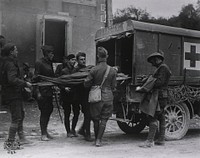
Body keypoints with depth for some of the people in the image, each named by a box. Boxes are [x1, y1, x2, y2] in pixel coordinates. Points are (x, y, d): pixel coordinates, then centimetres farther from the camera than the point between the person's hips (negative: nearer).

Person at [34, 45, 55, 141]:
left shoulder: (49, 63, 14)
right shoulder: (39, 63, -9)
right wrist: (38, 92, -17)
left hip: (49, 91, 8)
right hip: (42, 91, -8)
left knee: (49, 110, 11)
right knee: (44, 112, -3)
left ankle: (45, 131, 24)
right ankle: (43, 134, 7)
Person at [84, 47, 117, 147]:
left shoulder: (94, 70, -9)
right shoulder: (112, 70, -2)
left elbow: (86, 84, -3)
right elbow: (113, 86, 5)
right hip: (108, 97, 1)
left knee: (96, 119, 13)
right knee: (104, 119, 7)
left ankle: (96, 139, 20)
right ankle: (99, 140, 2)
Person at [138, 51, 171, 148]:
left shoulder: (163, 68, -9)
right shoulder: (161, 68, 22)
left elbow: (160, 82, -19)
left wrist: (145, 88, -18)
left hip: (159, 95, -11)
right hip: (161, 95, 11)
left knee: (153, 117, -14)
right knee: (161, 117, 12)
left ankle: (150, 141, -16)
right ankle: (161, 140, 18)